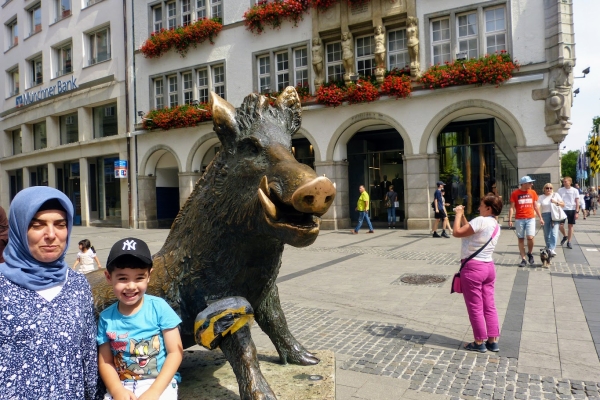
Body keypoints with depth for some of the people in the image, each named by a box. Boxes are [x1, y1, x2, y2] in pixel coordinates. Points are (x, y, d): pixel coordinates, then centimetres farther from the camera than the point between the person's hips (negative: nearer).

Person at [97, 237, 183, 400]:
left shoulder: (159, 307, -9)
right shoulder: (106, 318, -1)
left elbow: (175, 352, -7)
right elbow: (105, 362, 4)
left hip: (160, 383, -2)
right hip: (121, 386, 2)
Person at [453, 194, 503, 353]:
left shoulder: (481, 221, -19)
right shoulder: (496, 225, 10)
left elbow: (457, 232, -18)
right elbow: (470, 231, 17)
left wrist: (458, 214, -5)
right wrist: (462, 216, 15)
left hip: (473, 268, -9)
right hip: (488, 266, 9)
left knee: (475, 307, 4)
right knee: (489, 306, 15)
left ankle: (479, 343, 15)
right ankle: (493, 341, 22)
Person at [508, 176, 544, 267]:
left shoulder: (533, 192, 6)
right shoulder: (515, 193, -4)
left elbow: (536, 206, 14)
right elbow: (512, 207, -3)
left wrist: (540, 218, 11)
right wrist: (510, 220, -10)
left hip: (530, 219, 2)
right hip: (519, 219, -1)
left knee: (530, 237, -11)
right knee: (521, 239, 4)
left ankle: (530, 253, 17)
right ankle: (523, 259, 13)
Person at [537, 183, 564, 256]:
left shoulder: (556, 195, 9)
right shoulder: (541, 197, 6)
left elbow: (563, 204, 10)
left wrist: (556, 202, -8)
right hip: (545, 215, 1)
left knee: (554, 233, -13)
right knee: (546, 234, 7)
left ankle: (552, 249, -17)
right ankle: (548, 248, 23)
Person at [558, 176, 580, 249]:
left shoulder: (575, 190, 0)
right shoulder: (560, 190, 3)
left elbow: (577, 202, 1)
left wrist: (577, 212, -5)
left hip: (572, 210, 0)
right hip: (563, 209, 1)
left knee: (571, 225, 5)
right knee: (560, 225, -8)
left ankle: (569, 242, 14)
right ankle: (565, 236, 21)